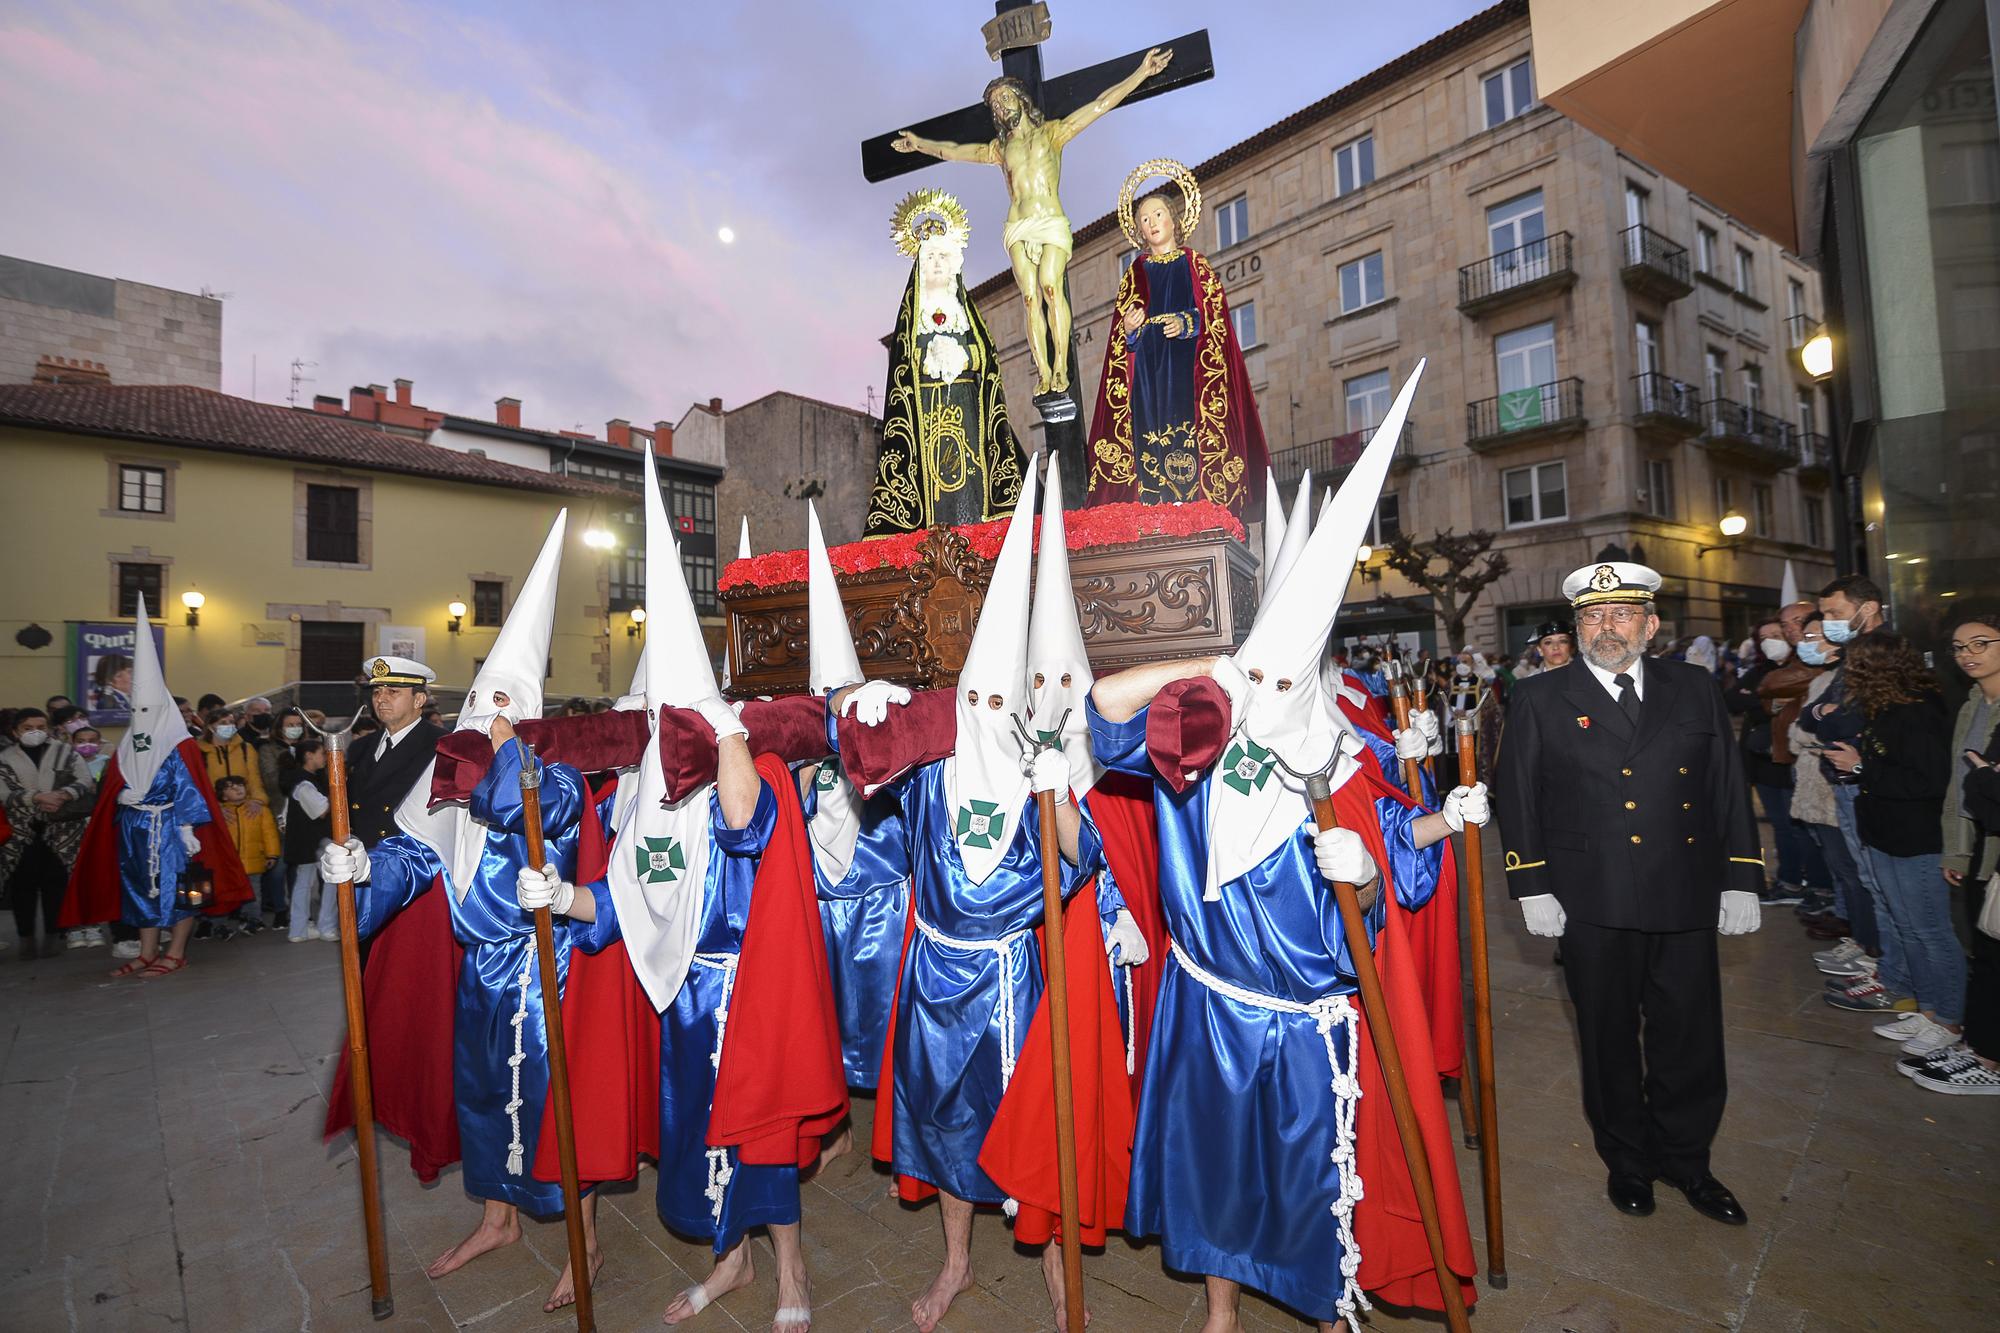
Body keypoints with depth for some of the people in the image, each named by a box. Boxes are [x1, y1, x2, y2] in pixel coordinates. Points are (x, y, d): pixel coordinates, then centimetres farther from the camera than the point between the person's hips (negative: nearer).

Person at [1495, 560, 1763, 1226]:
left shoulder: (1695, 688, 5)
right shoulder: (1540, 699, -3)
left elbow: (1729, 789, 8)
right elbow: (1517, 798, -2)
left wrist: (1740, 882, 5)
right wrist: (1532, 889, -5)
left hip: (1687, 901, 2)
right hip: (1593, 906, -2)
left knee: (1690, 1040, 13)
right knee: (1610, 1041, 13)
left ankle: (1685, 1159, 36)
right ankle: (1626, 1160, 34)